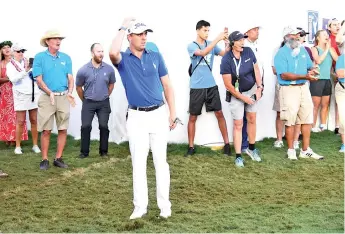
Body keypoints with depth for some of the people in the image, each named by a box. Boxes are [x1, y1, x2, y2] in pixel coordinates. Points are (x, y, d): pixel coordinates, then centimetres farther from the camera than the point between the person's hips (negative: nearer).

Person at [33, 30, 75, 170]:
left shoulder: (66, 57, 9)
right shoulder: (40, 57, -1)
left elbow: (70, 77, 7)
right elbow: (39, 79, -6)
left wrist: (70, 92, -11)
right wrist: (50, 93, -19)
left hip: (63, 97, 3)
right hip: (47, 97, -3)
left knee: (63, 129, 3)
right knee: (46, 130, -2)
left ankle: (58, 158, 13)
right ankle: (44, 160, 6)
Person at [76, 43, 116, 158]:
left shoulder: (109, 69, -7)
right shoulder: (83, 70, -10)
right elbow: (78, 87, 5)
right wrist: (85, 100, 11)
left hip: (104, 103, 1)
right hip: (88, 103, -1)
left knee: (104, 126, 1)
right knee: (86, 126, -2)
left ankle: (103, 151, 14)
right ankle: (84, 151, 9)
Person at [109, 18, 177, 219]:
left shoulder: (156, 56, 5)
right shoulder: (123, 59, -2)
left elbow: (167, 85, 8)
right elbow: (113, 53, -28)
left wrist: (173, 114, 2)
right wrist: (124, 27, -15)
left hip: (159, 114, 1)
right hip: (136, 117, -1)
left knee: (160, 161, 6)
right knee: (138, 163, 4)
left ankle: (165, 205, 14)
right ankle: (140, 206, 13)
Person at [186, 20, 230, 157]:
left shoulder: (211, 44, 6)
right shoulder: (191, 46, -6)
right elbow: (202, 52, -26)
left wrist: (227, 42, -23)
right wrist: (218, 38, -31)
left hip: (211, 85, 3)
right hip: (196, 87, -3)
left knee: (219, 113, 3)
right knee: (193, 117, 4)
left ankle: (227, 144, 11)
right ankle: (191, 147, 14)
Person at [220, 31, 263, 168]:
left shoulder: (248, 51, -10)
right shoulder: (226, 60, -21)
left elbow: (256, 69, 2)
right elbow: (228, 85, -18)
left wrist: (259, 87, -6)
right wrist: (243, 98, -15)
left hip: (252, 90, 4)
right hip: (236, 94, -4)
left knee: (252, 119, 13)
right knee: (238, 124, -2)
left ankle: (252, 149, 30)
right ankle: (238, 156, 4)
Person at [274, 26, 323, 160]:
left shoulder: (303, 50, 10)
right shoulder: (281, 54, -11)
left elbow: (310, 66, 17)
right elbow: (284, 75, -19)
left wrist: (311, 71, -8)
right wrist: (304, 76, -24)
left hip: (304, 88, 6)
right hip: (289, 89, -6)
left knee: (307, 119, 7)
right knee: (290, 121, 0)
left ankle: (305, 150, 16)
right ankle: (291, 150, 12)